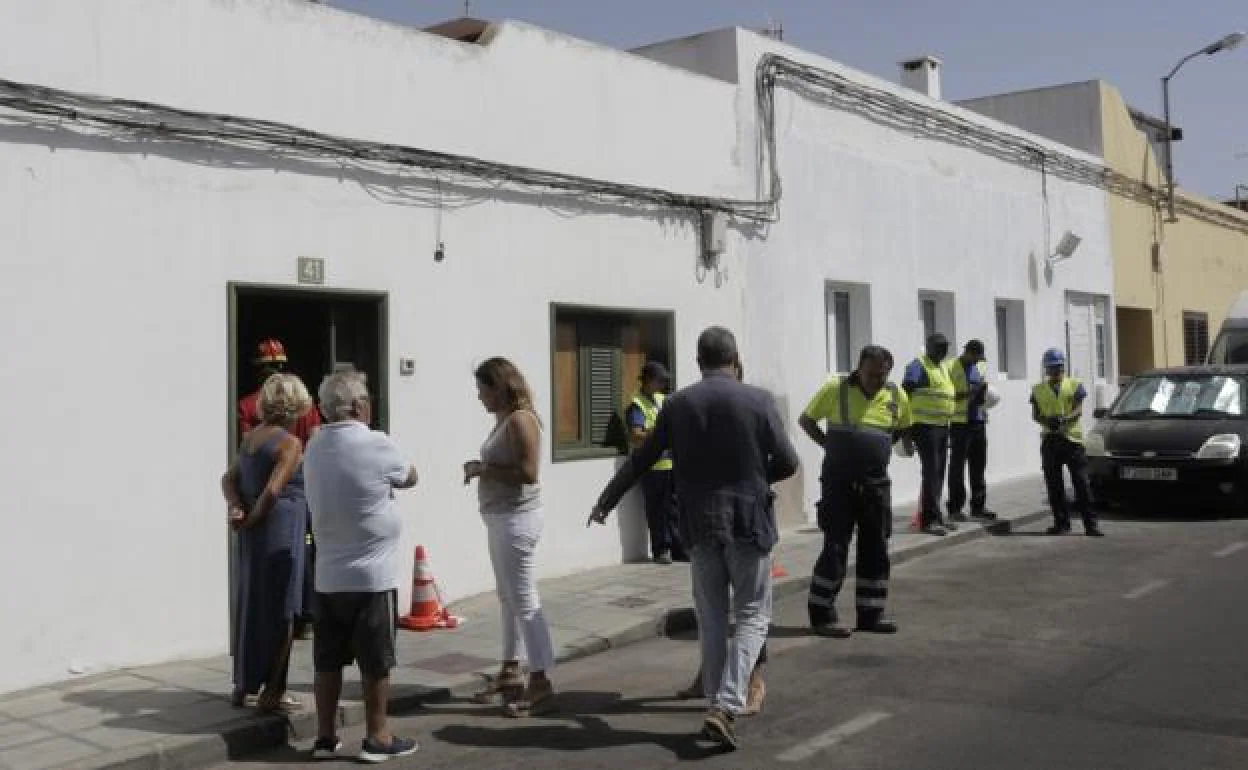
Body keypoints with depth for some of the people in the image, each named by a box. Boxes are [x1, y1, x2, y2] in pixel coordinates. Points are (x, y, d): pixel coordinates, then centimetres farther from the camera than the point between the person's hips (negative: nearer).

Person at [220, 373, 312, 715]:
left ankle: (243, 685, 26)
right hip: (282, 533, -8)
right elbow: (273, 491, -21)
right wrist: (253, 519, -8)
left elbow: (229, 479, 10)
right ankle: (272, 692, 6)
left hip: (254, 534, 8)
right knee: (281, 611, 1)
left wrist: (237, 509, -2)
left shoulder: (250, 438, 11)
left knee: (252, 605, 17)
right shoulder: (290, 443, -13)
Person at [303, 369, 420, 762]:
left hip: (327, 575, 6)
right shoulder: (376, 444, -14)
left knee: (327, 660, 11)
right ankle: (377, 738, 14)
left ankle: (325, 736, 19)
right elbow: (410, 478, 1)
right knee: (375, 662, 5)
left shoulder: (314, 447, 4)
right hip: (371, 575, -6)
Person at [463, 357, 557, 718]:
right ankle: (510, 671, 28)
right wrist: (481, 468, 7)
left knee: (525, 600, -7)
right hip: (501, 518, 10)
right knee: (508, 597, 17)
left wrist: (484, 470, -18)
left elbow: (528, 472, -24)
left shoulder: (520, 419, -16)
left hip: (517, 519, -10)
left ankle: (542, 684, -3)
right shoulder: (503, 420, 12)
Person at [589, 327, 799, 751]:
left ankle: (718, 707, 18)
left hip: (699, 525, 2)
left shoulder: (677, 405, 0)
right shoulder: (758, 400, -6)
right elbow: (787, 463, -3)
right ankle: (726, 706, -8)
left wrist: (605, 502, 20)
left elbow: (640, 460, 7)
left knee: (711, 619, 13)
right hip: (749, 522, -2)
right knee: (752, 616, 6)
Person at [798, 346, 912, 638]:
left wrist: (879, 449, 11)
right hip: (839, 482, -4)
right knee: (835, 547, -5)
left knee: (876, 548, 8)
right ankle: (821, 614, 5)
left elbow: (902, 428, 23)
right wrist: (829, 445, -3)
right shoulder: (836, 389, -7)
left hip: (876, 483, 4)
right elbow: (806, 420, 5)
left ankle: (870, 613, 19)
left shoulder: (897, 396, 3)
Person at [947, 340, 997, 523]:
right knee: (957, 466, -2)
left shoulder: (981, 367, 15)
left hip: (979, 421, 7)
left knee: (978, 466, 11)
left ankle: (978, 506, 19)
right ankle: (955, 508, 2)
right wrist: (966, 393, -21)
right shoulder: (952, 368, -8)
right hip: (960, 423, -7)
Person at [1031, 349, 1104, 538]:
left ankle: (1090, 524, -4)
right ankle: (1061, 522, 13)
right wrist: (1047, 421, -14)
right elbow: (1035, 414, 8)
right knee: (1054, 484, 3)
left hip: (1072, 437, -2)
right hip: (1050, 439, 2)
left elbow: (1079, 411, -2)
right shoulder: (1039, 390, 13)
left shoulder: (1074, 385, 7)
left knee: (1081, 482, -5)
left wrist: (1064, 420, -22)